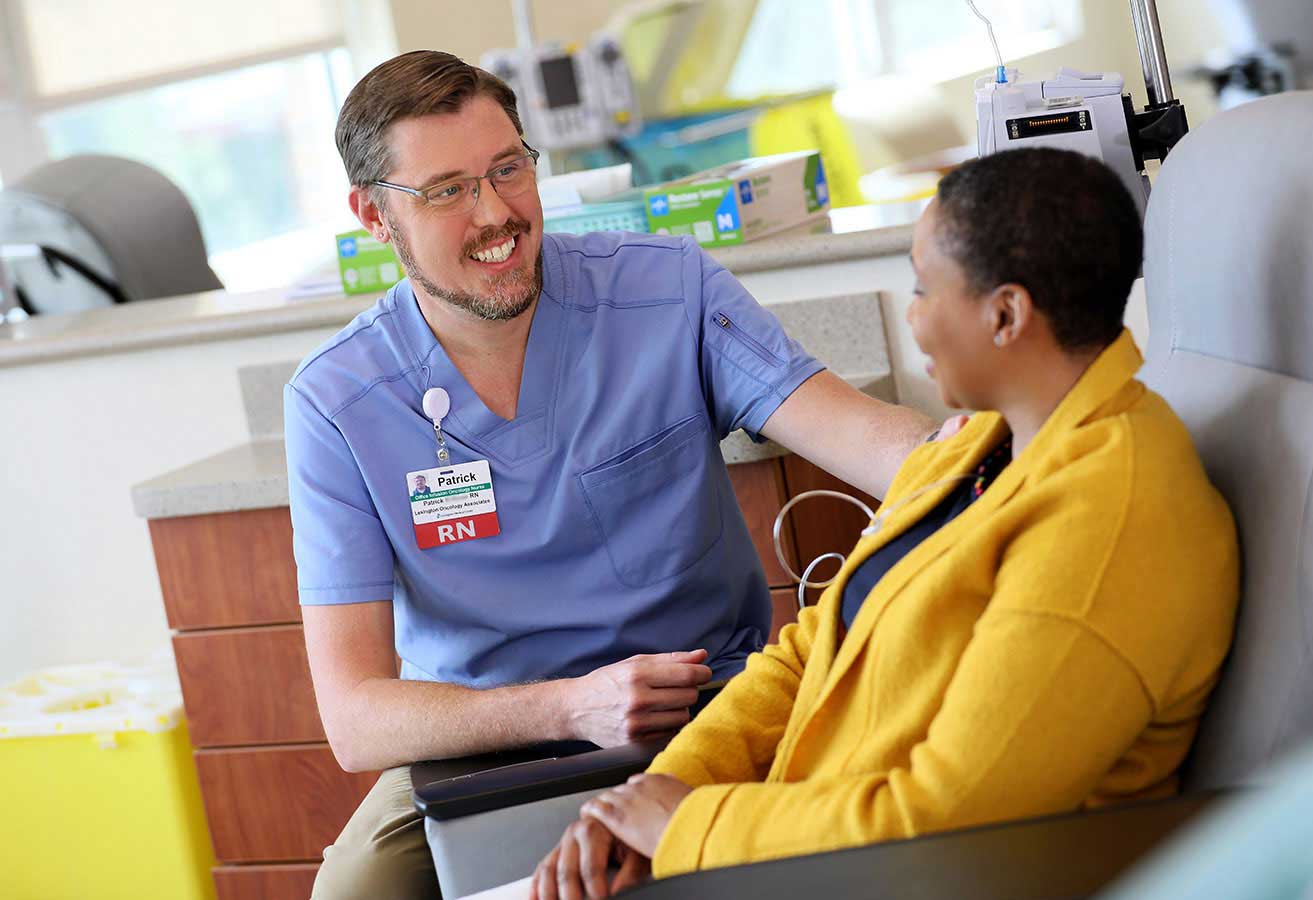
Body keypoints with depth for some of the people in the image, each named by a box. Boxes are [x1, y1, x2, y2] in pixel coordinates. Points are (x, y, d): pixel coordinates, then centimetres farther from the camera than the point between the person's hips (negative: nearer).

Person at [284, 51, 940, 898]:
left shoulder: (671, 291, -5)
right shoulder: (334, 406, -7)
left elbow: (852, 429, -17)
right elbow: (356, 718, -13)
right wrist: (571, 708, -28)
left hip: (707, 711, 0)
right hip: (476, 749, 0)